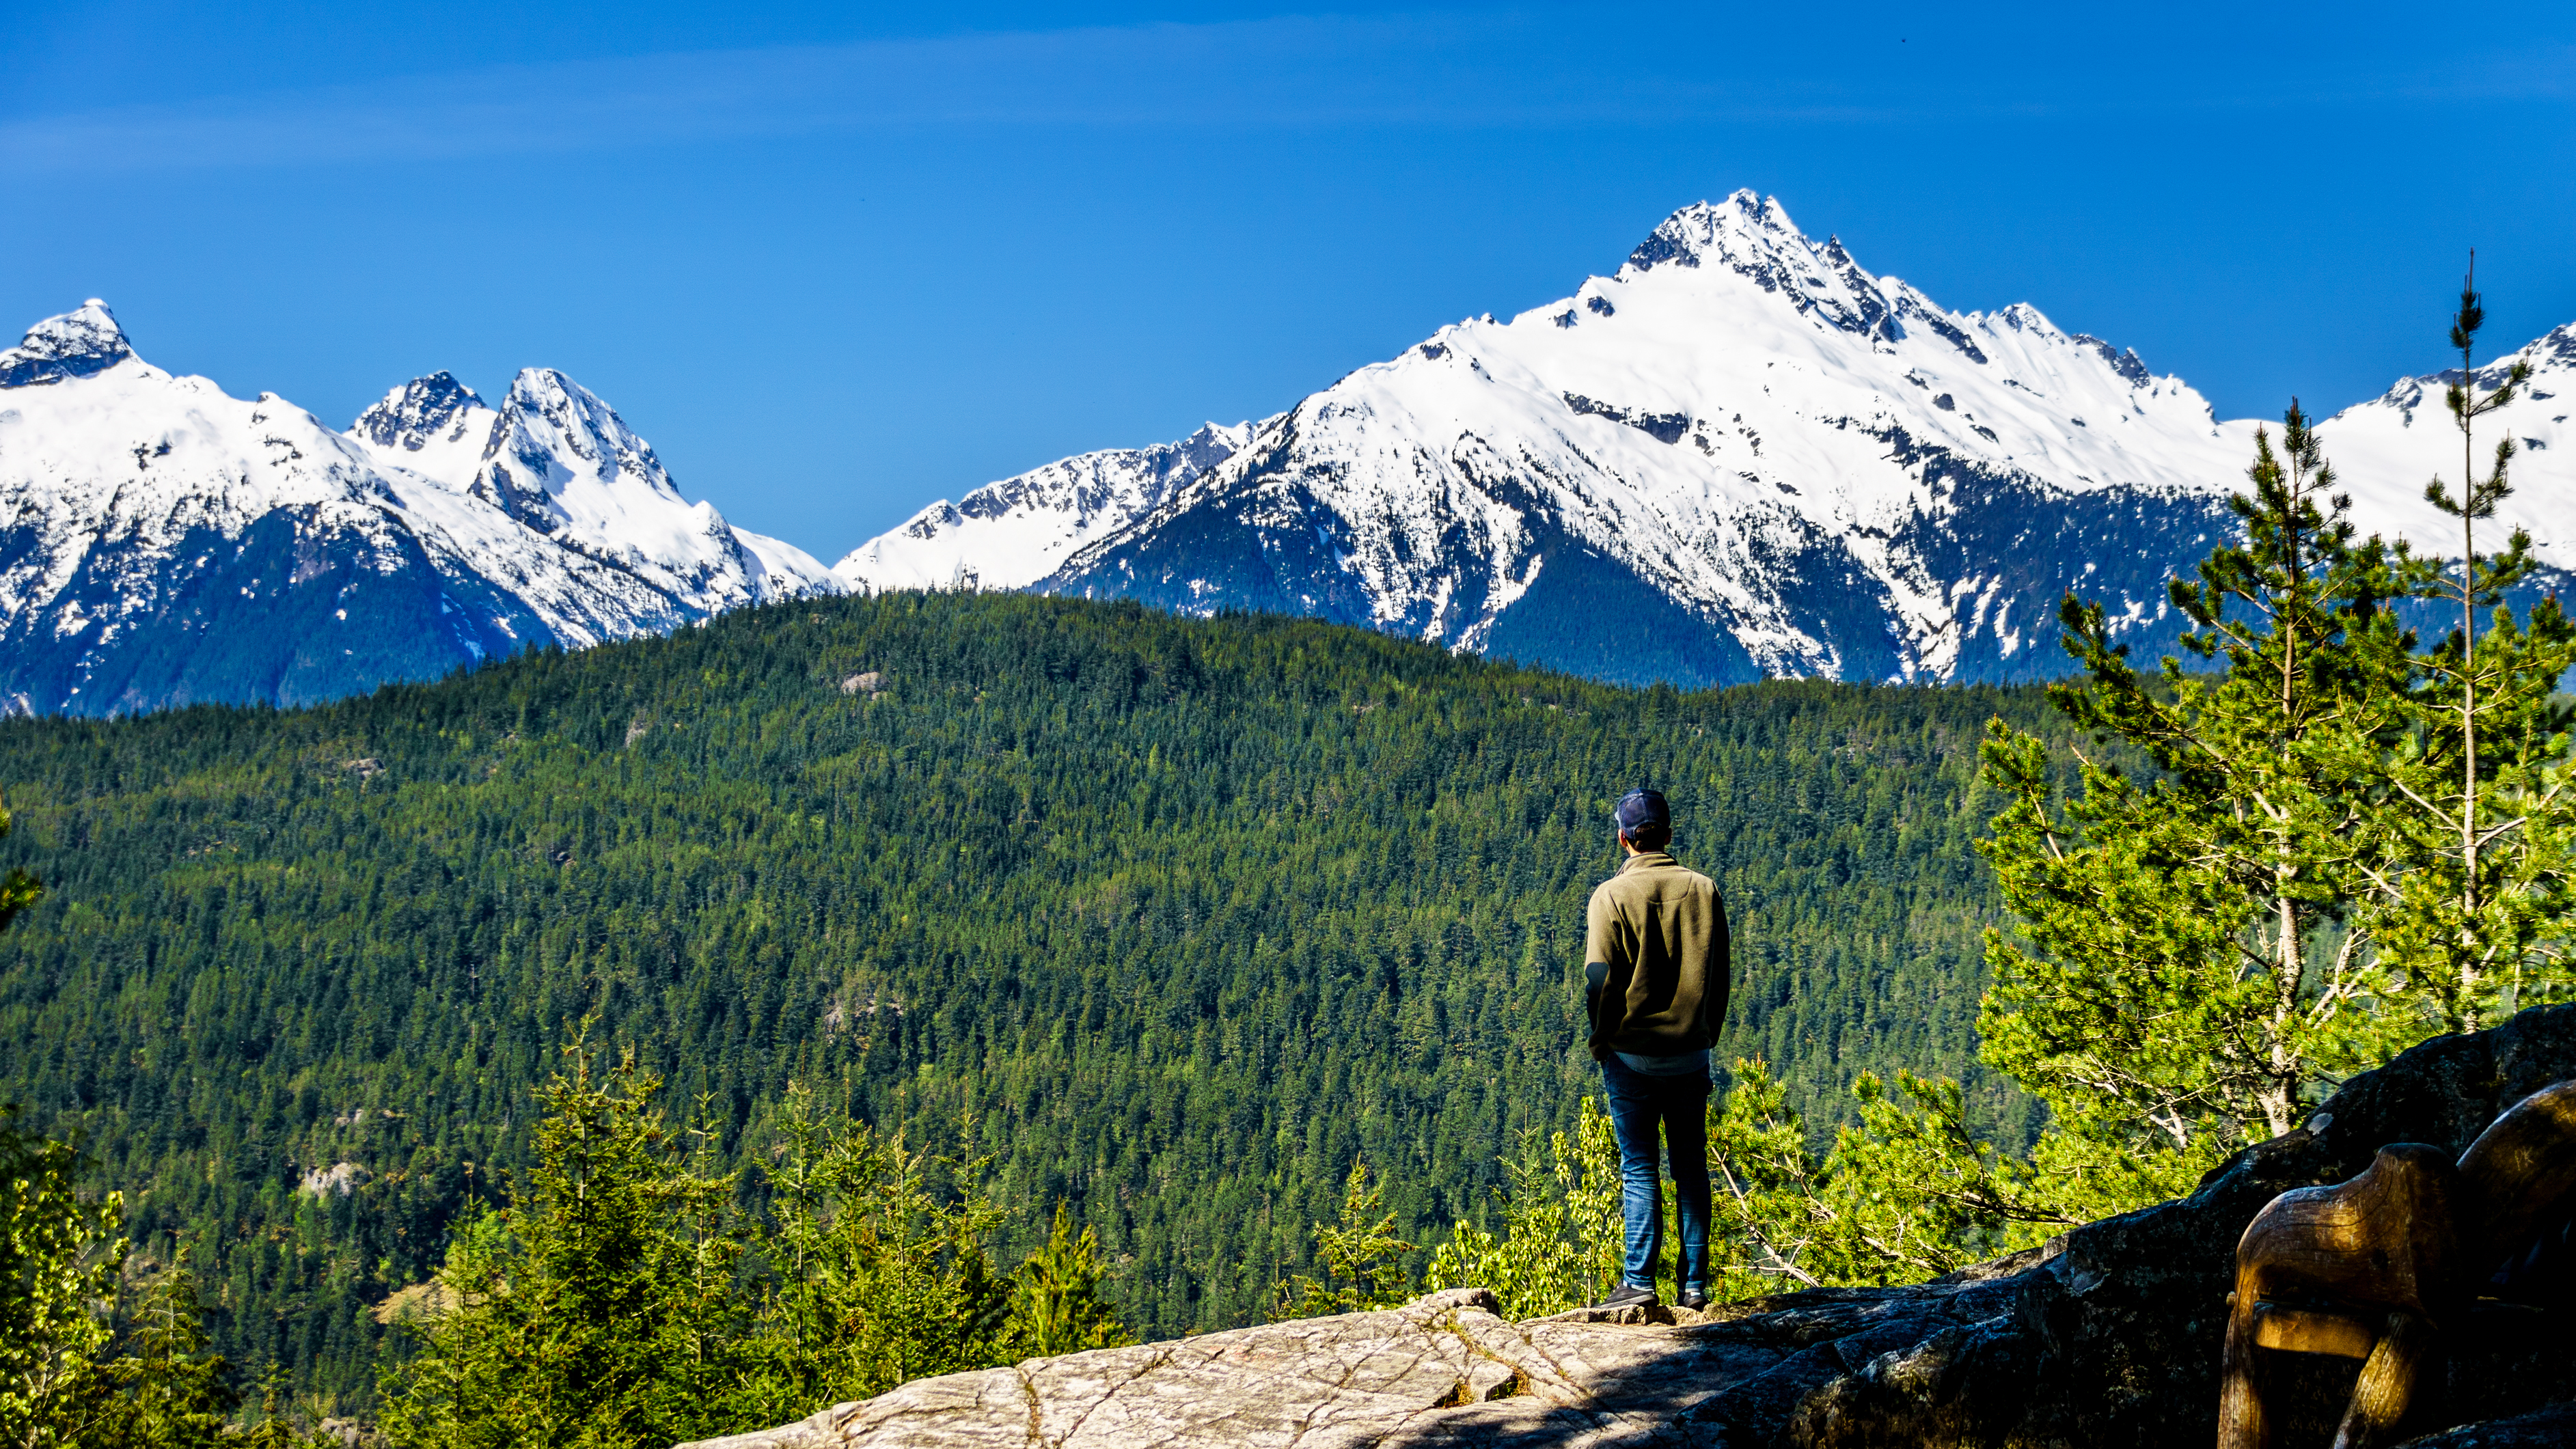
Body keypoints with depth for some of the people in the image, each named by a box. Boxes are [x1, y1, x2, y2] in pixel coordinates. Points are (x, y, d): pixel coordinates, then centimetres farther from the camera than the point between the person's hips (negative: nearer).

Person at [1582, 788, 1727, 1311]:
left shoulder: (1612, 896, -8)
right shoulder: (1703, 890, 2)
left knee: (1639, 1168, 2)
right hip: (1690, 1052, 3)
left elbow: (1601, 979, -8)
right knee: (1691, 1167, 8)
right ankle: (1694, 1283, 8)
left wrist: (1600, 1041, 4)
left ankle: (1639, 1280, 0)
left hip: (1631, 1052, -3)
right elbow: (1720, 973, 6)